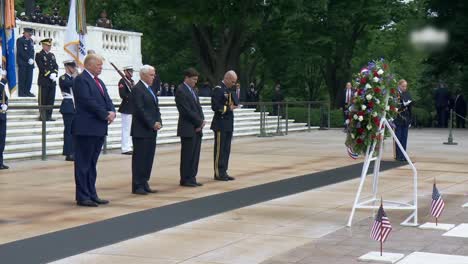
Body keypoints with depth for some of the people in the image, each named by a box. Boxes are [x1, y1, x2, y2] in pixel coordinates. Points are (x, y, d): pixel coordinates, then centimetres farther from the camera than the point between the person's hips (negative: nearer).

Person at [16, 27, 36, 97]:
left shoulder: (31, 41, 17)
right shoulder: (20, 40, -4)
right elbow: (21, 52, -12)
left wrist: (32, 59, 0)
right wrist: (28, 59, -14)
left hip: (30, 63, 6)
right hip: (22, 63, -6)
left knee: (29, 78, 3)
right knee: (22, 78, -5)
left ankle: (27, 91, 8)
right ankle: (21, 92, -3)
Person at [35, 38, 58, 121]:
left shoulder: (52, 55, 18)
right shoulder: (39, 55, -4)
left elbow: (56, 66, 11)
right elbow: (42, 67, -13)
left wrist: (54, 74, -7)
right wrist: (50, 75, -18)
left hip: (52, 81, 6)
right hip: (44, 81, -6)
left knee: (51, 99, 6)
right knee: (43, 100, -2)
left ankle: (49, 116, 10)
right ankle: (42, 116, 3)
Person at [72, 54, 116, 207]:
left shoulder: (98, 81, 18)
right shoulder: (81, 80, -10)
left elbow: (106, 100, 15)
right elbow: (88, 101, -19)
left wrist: (112, 112, -5)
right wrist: (105, 115, -15)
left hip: (99, 129, 9)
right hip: (86, 129, -9)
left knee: (92, 164, 13)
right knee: (83, 164, -2)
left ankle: (91, 194, 18)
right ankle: (82, 196, 2)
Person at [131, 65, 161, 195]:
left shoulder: (150, 89, 17)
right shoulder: (137, 89, -11)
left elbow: (155, 107, 18)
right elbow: (140, 110, -17)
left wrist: (158, 122, 2)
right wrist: (152, 124, -16)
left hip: (152, 130, 8)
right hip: (141, 130, -8)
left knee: (148, 158, 8)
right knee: (139, 158, -3)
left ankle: (144, 184, 13)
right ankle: (137, 186, 1)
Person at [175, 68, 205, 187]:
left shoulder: (192, 90, 16)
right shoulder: (181, 91, -12)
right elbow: (187, 111, -17)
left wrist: (201, 121, -1)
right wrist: (199, 122, -11)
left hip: (197, 128, 8)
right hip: (188, 129, -8)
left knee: (195, 155, 9)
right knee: (187, 155, -2)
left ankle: (192, 178, 14)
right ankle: (185, 180, 4)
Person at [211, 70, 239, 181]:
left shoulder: (230, 90, 17)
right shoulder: (218, 89, -11)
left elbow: (236, 103, 16)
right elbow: (215, 107, -18)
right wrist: (228, 108, -16)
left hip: (229, 124, 9)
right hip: (221, 124, -9)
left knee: (226, 150, 10)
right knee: (219, 150, -3)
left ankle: (223, 172, 16)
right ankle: (218, 173, 2)